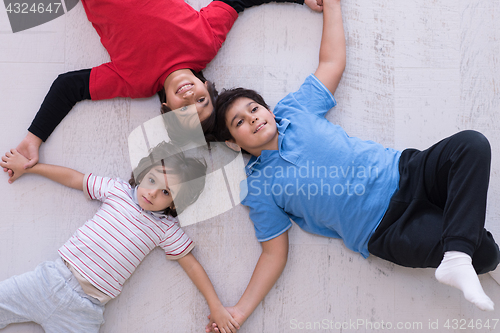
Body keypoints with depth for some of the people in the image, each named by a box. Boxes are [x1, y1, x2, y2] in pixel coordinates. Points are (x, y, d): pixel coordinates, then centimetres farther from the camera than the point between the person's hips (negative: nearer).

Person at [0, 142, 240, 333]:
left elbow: (191, 264, 5)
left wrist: (216, 307, 2)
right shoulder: (118, 190, 4)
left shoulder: (166, 229, 1)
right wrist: (27, 166, 18)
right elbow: (74, 178, 13)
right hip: (53, 277, 2)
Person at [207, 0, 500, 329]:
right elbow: (275, 254, 0)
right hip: (387, 227, -5)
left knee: (472, 144, -26)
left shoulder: (293, 110, 7)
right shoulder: (258, 189, -1)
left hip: (403, 171, 5)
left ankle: (457, 257, -27)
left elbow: (332, 62, 16)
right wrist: (240, 311, -9)